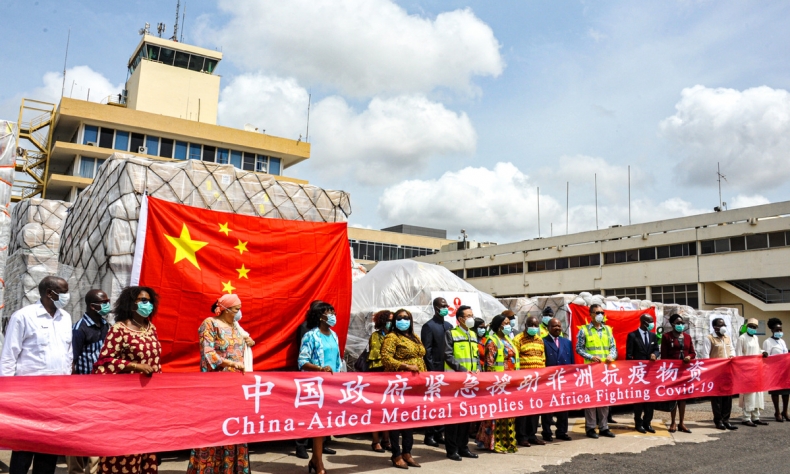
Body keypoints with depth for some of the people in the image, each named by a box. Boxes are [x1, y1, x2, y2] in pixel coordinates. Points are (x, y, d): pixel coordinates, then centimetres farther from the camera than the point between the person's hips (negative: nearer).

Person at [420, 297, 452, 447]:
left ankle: (438, 434, 18)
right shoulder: (429, 326, -5)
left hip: (447, 370, 6)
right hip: (435, 370, -6)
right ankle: (429, 435, 9)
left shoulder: (449, 326, 14)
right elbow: (427, 350, -9)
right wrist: (432, 370, -14)